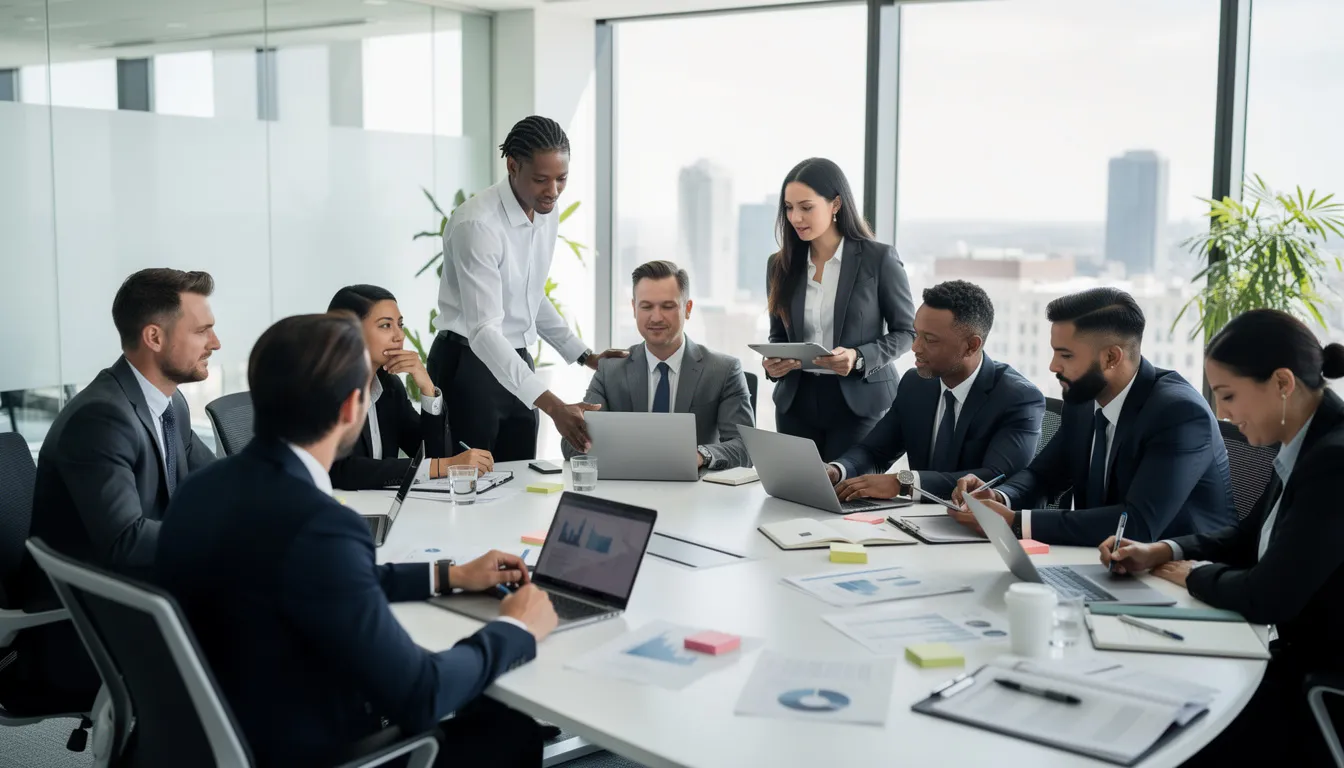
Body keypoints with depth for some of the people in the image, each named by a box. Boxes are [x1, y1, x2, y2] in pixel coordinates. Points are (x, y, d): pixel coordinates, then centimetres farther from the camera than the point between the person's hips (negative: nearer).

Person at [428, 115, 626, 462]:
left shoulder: (548, 213, 2)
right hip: (468, 364, -7)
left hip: (515, 362, 7)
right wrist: (553, 405, -39)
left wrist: (586, 355, 10)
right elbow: (484, 330, -30)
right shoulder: (477, 223, -23)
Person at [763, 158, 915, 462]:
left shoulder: (880, 258, -6)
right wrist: (772, 362, -8)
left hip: (859, 401, -3)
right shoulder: (781, 264, 6)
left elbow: (906, 331, -2)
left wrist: (860, 358, -18)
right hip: (796, 401, 4)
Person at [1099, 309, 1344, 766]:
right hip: (1304, 657, 8)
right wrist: (1160, 553, 3)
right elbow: (1248, 535, 18)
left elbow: (1267, 597, -26)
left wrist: (1195, 575, -6)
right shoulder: (1307, 444, 5)